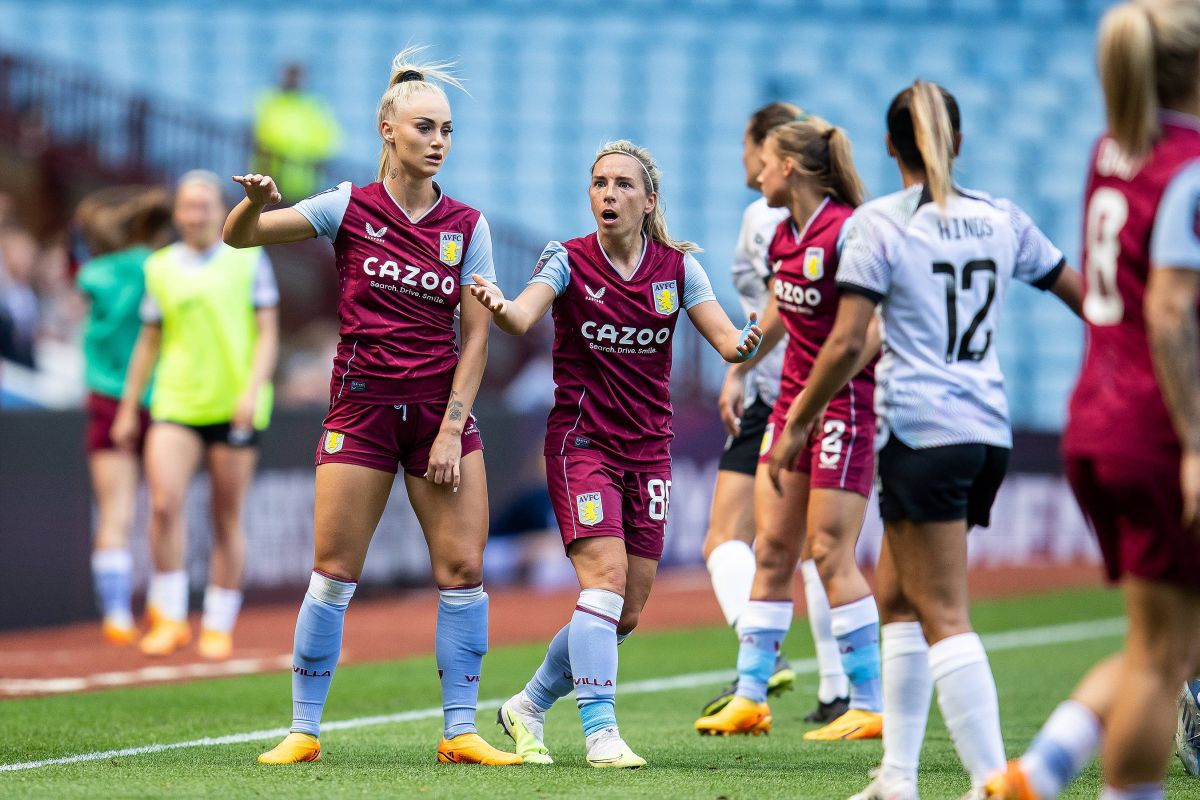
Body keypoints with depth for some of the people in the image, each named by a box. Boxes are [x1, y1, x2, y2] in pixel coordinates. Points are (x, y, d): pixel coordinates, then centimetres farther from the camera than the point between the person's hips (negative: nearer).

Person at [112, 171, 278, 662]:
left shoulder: (249, 260, 5)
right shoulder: (160, 267, 10)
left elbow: (268, 333, 3)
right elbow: (149, 341, 18)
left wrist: (252, 390, -11)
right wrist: (128, 408, 16)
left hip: (235, 408, -1)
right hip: (175, 405, 1)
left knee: (228, 520, 2)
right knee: (164, 503, -17)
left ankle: (218, 626, 12)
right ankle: (169, 617, -5)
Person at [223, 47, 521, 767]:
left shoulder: (467, 226, 3)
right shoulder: (349, 208, 0)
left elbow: (477, 335, 1)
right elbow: (239, 236, -3)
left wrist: (451, 429, -7)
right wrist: (257, 201, -26)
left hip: (443, 408, 2)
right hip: (363, 407, -2)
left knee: (463, 568, -4)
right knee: (335, 571, -4)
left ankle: (460, 730, 4)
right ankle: (304, 730, 4)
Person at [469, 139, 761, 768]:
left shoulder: (677, 266, 2)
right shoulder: (567, 260, -6)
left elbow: (726, 340, -6)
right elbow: (522, 318, -24)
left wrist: (745, 342, -29)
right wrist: (499, 307, -47)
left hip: (648, 450, 4)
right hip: (581, 443, -4)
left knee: (628, 610, 4)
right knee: (606, 580, -20)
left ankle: (528, 706, 23)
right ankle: (600, 733, -17)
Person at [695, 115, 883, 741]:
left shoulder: (847, 231, -16)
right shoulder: (784, 235, 9)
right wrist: (738, 369, 29)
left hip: (845, 402, -8)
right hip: (792, 401, 8)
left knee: (831, 553, -8)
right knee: (772, 548, 6)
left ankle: (870, 706, -2)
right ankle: (749, 697, 11)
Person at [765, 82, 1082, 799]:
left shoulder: (878, 224, -6)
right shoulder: (1001, 219, 9)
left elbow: (847, 344, -13)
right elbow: (1083, 294, 18)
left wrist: (799, 425, -2)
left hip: (921, 431, -6)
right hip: (989, 430, 6)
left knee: (944, 618, -6)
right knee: (897, 595, 17)